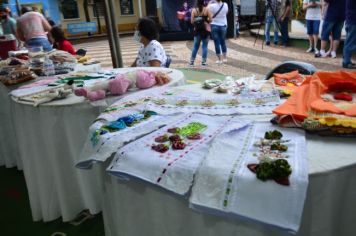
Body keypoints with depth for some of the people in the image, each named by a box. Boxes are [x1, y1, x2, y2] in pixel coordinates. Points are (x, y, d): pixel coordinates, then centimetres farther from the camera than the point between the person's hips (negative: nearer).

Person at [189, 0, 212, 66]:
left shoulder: (194, 10, -2)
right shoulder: (206, 9, -6)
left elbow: (192, 22, -3)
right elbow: (210, 20, -8)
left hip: (197, 30, 2)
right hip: (205, 30, -2)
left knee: (195, 46, 11)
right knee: (204, 46, 6)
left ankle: (192, 61, 13)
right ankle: (203, 61, 5)